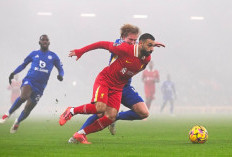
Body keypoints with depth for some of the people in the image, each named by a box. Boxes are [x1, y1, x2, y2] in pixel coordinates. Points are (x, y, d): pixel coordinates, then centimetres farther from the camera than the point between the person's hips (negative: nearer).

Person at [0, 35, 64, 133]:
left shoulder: (53, 56, 9)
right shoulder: (34, 54, 11)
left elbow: (60, 69, 14)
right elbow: (24, 64, 22)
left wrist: (60, 75, -10)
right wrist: (13, 73, 10)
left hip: (39, 87, 1)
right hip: (29, 80, -1)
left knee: (28, 109, 3)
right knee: (24, 96, -33)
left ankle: (17, 122, 31)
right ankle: (8, 114, -17)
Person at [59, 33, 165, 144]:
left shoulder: (147, 59, -4)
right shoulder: (125, 49, -21)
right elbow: (103, 44, -11)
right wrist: (80, 51, -5)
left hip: (118, 88, 6)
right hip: (104, 80, -6)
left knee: (111, 117, -8)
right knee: (100, 108, -28)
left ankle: (80, 134, 4)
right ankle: (71, 111, -4)